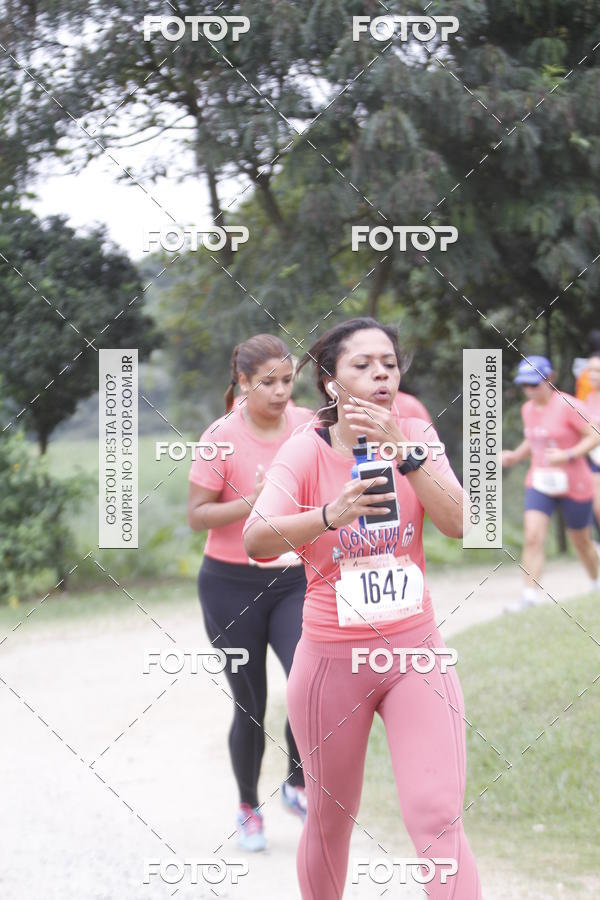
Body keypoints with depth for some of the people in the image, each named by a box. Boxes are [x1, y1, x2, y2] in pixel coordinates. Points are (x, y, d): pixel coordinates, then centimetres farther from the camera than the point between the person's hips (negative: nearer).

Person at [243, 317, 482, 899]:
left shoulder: (416, 436, 0)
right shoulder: (306, 451, -8)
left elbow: (459, 524, -13)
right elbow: (256, 540, -23)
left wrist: (403, 453, -24)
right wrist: (330, 514, -40)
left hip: (415, 653, 1)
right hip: (332, 656, -1)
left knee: (439, 821, -12)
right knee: (329, 822, 12)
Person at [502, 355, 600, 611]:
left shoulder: (567, 406, -16)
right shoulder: (528, 409, 5)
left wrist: (568, 455, -27)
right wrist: (516, 455, 4)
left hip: (574, 485, -5)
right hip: (539, 483, 5)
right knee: (532, 537, -15)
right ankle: (529, 594, -16)